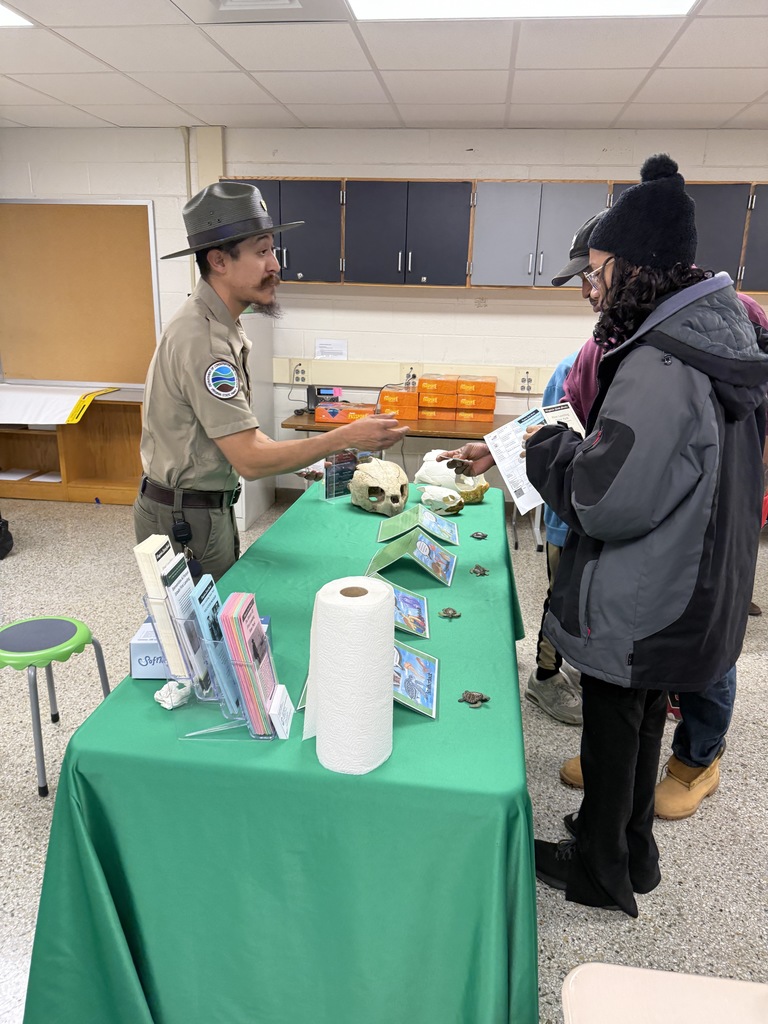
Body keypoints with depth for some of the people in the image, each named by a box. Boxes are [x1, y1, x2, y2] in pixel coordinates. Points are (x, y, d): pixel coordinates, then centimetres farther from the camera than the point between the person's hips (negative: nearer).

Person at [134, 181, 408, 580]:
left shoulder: (220, 324, 7)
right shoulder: (202, 338, -25)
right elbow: (250, 459, -27)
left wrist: (301, 457, 7)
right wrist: (346, 438, -25)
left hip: (211, 506, 9)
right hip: (185, 519, -9)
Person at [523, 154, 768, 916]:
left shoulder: (659, 369, -28)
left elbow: (607, 501, -28)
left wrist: (549, 448, -12)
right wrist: (578, 442, 6)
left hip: (636, 609, -9)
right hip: (684, 595, 9)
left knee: (611, 733, 12)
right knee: (640, 722, 24)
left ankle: (600, 871, 36)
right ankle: (631, 852, 46)